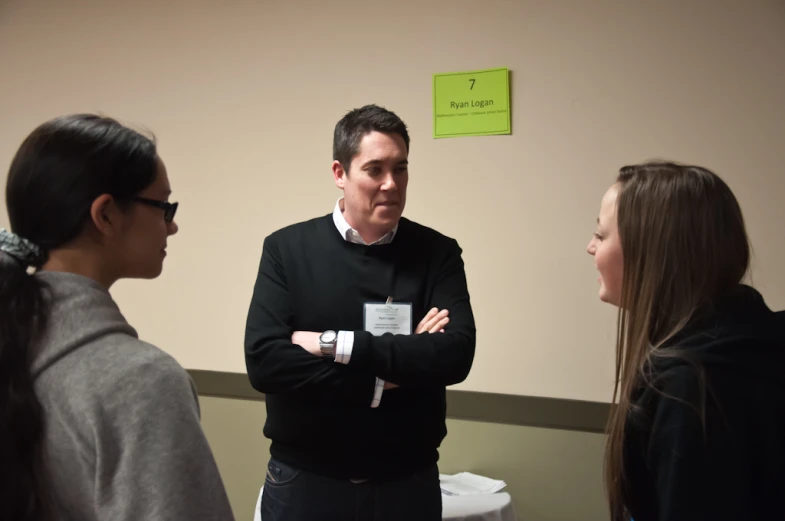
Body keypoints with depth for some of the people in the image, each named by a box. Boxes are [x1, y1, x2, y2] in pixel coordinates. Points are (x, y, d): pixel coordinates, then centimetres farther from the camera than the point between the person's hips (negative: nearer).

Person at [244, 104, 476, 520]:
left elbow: (456, 355, -17)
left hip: (408, 480, 1)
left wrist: (336, 344, -19)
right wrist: (380, 381, -18)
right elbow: (263, 361, -15)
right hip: (304, 478, 0)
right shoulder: (286, 249, -5)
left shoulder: (437, 253, -3)